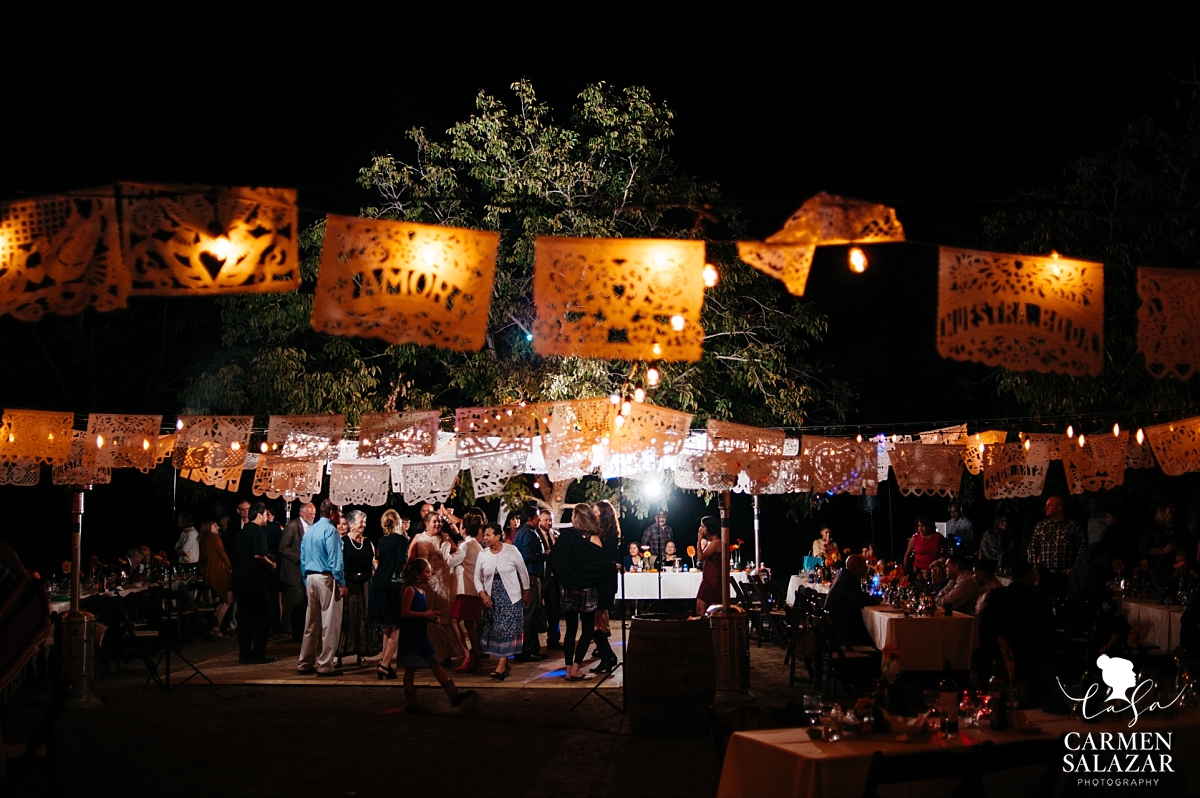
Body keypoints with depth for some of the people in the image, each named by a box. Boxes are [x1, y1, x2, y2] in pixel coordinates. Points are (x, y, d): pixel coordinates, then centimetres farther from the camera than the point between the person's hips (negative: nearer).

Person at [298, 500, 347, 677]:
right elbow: (335, 560, -16)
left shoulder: (309, 531, 13)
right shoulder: (330, 530, -11)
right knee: (329, 622, -4)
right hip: (327, 578, -8)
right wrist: (341, 584, -13)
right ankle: (325, 665, -3)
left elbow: (303, 559, 16)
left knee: (311, 622, 13)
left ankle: (305, 663, 17)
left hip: (311, 578, 8)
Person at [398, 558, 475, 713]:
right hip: (410, 636, -9)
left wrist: (432, 617, 6)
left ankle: (454, 695, 0)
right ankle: (411, 704, 6)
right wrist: (425, 614, -21)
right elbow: (404, 612, -21)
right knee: (410, 669, -1)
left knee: (435, 665, 4)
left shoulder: (422, 591, 14)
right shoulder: (410, 590, -13)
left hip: (421, 635, 9)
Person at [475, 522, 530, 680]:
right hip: (491, 599, 4)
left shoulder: (511, 550, -8)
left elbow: (523, 572, 2)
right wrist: (482, 594, -8)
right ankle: (503, 663, 16)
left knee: (507, 630, -10)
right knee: (493, 631, 4)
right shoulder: (483, 554, 0)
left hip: (510, 597, -4)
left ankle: (501, 667, -11)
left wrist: (526, 592, 8)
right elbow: (477, 578, 7)